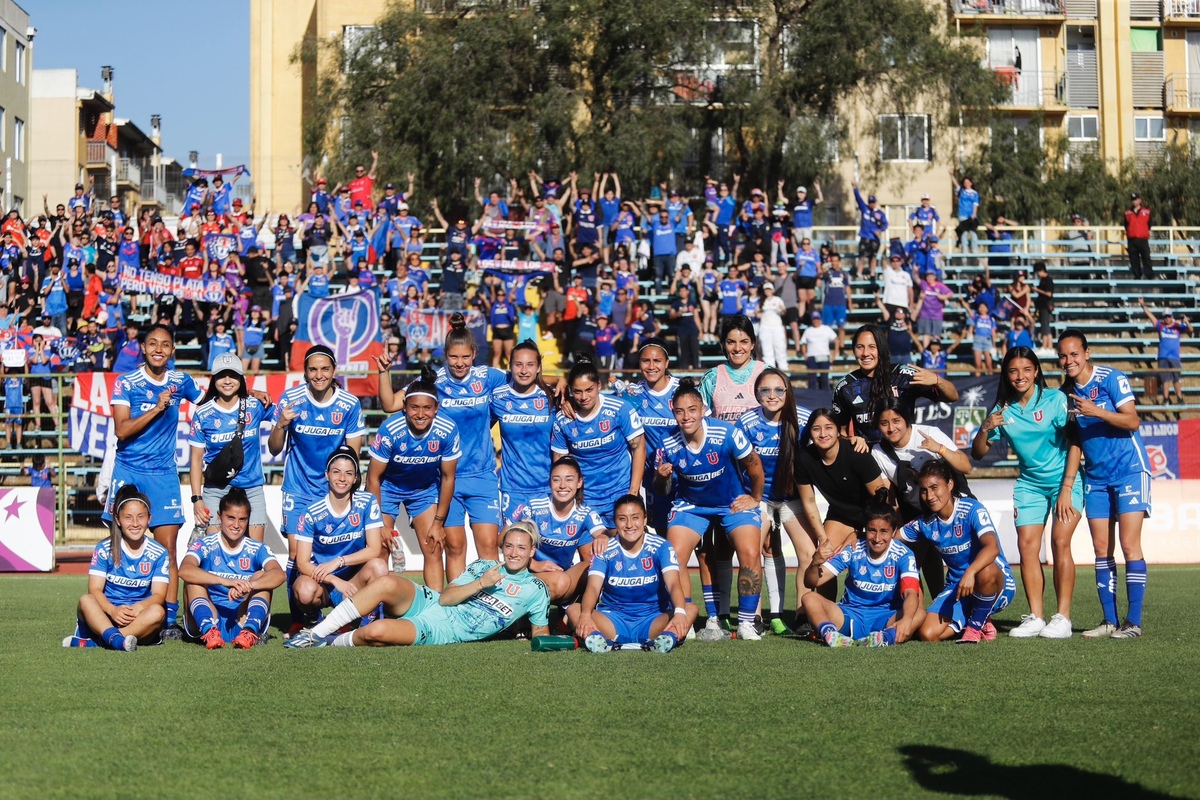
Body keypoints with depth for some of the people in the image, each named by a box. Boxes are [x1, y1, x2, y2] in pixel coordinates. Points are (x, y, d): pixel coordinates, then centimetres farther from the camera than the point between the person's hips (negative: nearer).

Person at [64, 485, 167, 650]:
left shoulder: (159, 553, 4)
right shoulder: (104, 549, 2)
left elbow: (159, 595, -4)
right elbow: (94, 589, -7)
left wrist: (138, 607, -28)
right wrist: (113, 610, -28)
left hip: (140, 620, 0)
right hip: (106, 616, 0)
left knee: (157, 612, -33)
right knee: (85, 600, -30)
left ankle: (92, 642, -38)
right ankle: (117, 639, -57)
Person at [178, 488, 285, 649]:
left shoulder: (257, 550, 6)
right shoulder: (204, 545, 1)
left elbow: (279, 575, -17)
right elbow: (184, 570, -23)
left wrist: (247, 586, -38)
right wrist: (225, 581, -38)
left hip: (242, 621, 1)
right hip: (207, 619, -1)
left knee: (262, 577, -15)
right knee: (193, 578, -19)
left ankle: (250, 631, -39)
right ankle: (208, 631, -42)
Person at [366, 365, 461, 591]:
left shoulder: (447, 431, -25)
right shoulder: (390, 430, -30)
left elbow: (448, 478, -10)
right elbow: (373, 477, -19)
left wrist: (438, 522, -7)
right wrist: (380, 523, -16)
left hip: (425, 489, 2)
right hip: (389, 486, -2)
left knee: (434, 550, -5)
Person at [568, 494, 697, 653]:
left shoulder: (661, 547, -4)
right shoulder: (605, 550, -2)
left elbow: (673, 584, -19)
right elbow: (593, 587, -17)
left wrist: (680, 613, -41)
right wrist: (585, 615, -40)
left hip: (653, 621, 0)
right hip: (613, 621, 1)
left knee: (691, 609, -27)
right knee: (574, 609, -24)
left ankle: (668, 636, -57)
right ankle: (597, 637, -54)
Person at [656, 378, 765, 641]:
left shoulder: (727, 433, -26)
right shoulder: (669, 446, -16)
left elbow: (754, 465, -10)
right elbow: (662, 491, -5)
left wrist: (756, 498, 1)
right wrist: (662, 477, -27)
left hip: (735, 502, -2)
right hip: (691, 505, 2)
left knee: (750, 554, -22)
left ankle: (746, 622, -6)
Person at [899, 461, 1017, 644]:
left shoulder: (972, 509, -17)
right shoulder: (926, 524, 2)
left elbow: (992, 547, -34)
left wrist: (970, 573, -49)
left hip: (998, 587, -5)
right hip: (957, 587, 5)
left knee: (986, 571, -42)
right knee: (928, 634, -20)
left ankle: (977, 627, -13)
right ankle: (974, 620, 11)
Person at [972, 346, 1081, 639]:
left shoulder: (1055, 399, -10)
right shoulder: (1003, 410, 1)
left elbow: (1074, 444, -11)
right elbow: (978, 453, 4)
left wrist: (1066, 489, -16)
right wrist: (985, 428, -17)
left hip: (1065, 480, -4)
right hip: (1030, 483, 4)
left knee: (1060, 542, -16)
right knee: (1027, 544, -9)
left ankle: (1063, 618, -13)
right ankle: (1035, 618, -5)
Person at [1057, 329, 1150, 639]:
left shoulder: (1111, 378, -11)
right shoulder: (1065, 391, 6)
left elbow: (1132, 421, -19)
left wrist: (1097, 412, -31)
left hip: (1129, 471, -6)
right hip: (1095, 476, 6)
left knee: (1129, 544, -10)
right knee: (1101, 549, 4)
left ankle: (1133, 622, -6)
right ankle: (1110, 621, 10)